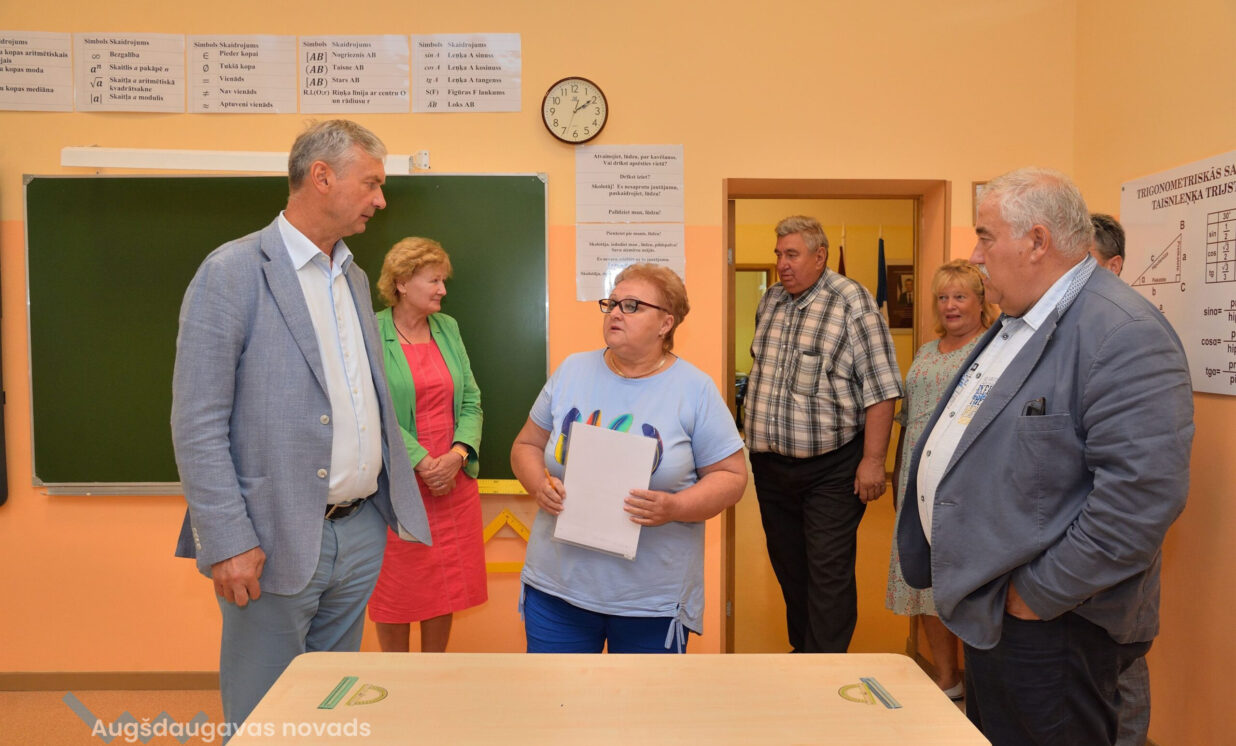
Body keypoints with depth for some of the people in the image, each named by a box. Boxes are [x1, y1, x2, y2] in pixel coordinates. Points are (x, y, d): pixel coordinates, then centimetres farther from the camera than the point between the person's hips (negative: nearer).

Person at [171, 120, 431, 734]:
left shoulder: (354, 278, 13)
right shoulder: (232, 273, -11)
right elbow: (196, 424, -13)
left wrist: (400, 500, 12)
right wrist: (229, 543, -17)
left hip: (360, 533, 7)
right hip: (277, 543, -6)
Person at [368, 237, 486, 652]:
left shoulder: (448, 329, 9)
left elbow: (471, 402, 7)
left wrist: (458, 453, -10)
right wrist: (422, 463, -17)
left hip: (454, 482, 5)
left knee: (446, 588, 12)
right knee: (396, 591, 7)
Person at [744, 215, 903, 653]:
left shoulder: (852, 302, -10)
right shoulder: (769, 302, 9)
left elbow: (880, 387, -13)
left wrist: (873, 460, -17)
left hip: (831, 469, -6)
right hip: (770, 466, 6)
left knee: (828, 572, -1)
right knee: (787, 565, 17)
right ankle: (800, 650, 33)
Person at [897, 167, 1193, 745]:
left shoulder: (1124, 334, -21)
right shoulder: (1015, 324, 10)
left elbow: (1142, 494, -30)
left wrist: (1037, 595, -21)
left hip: (1048, 625, -9)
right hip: (984, 607, 9)